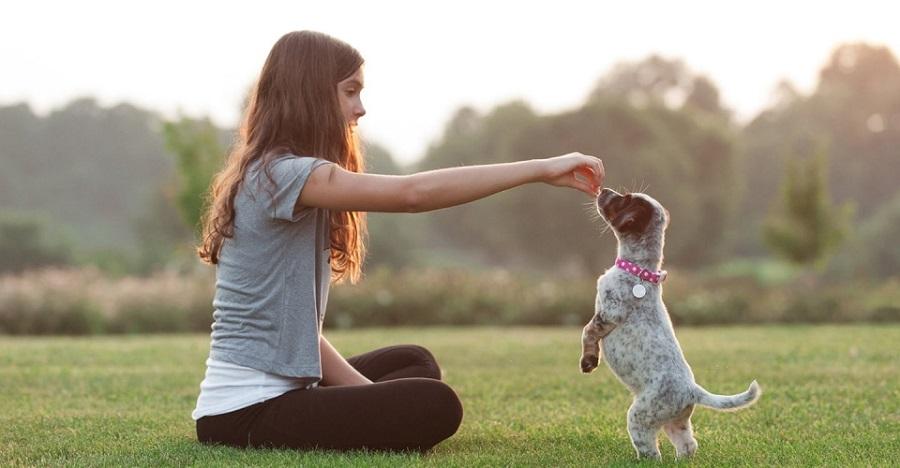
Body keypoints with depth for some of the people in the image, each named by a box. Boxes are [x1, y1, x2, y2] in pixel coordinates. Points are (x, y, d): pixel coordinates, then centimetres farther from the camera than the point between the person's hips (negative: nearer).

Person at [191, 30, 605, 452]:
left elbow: (294, 322, 11)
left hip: (272, 392, 10)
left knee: (413, 363, 23)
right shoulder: (282, 174, -16)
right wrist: (541, 169, -24)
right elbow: (412, 193, -28)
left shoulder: (267, 174, 15)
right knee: (435, 406, -19)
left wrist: (367, 390, 0)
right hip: (247, 414, -10)